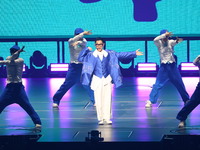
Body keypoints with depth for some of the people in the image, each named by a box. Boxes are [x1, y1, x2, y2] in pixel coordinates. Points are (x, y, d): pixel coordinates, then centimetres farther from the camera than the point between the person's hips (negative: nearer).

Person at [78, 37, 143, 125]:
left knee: (107, 100, -4)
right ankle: (100, 119, 5)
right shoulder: (91, 55, 2)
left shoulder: (109, 54, 6)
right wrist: (86, 50, -11)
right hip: (97, 80, -1)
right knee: (98, 100, -3)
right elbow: (80, 58, -4)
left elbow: (120, 55, 9)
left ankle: (107, 118, 0)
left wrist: (134, 53, 8)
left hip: (107, 79, 1)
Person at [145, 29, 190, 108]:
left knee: (180, 84, 9)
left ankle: (187, 100, 23)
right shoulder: (159, 44, -4)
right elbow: (155, 40, -26)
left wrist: (177, 40, -47)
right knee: (158, 84, -8)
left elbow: (175, 42, -22)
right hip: (164, 67, -2)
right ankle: (150, 101, -5)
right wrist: (165, 34, -36)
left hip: (172, 66, 2)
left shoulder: (170, 42, 0)